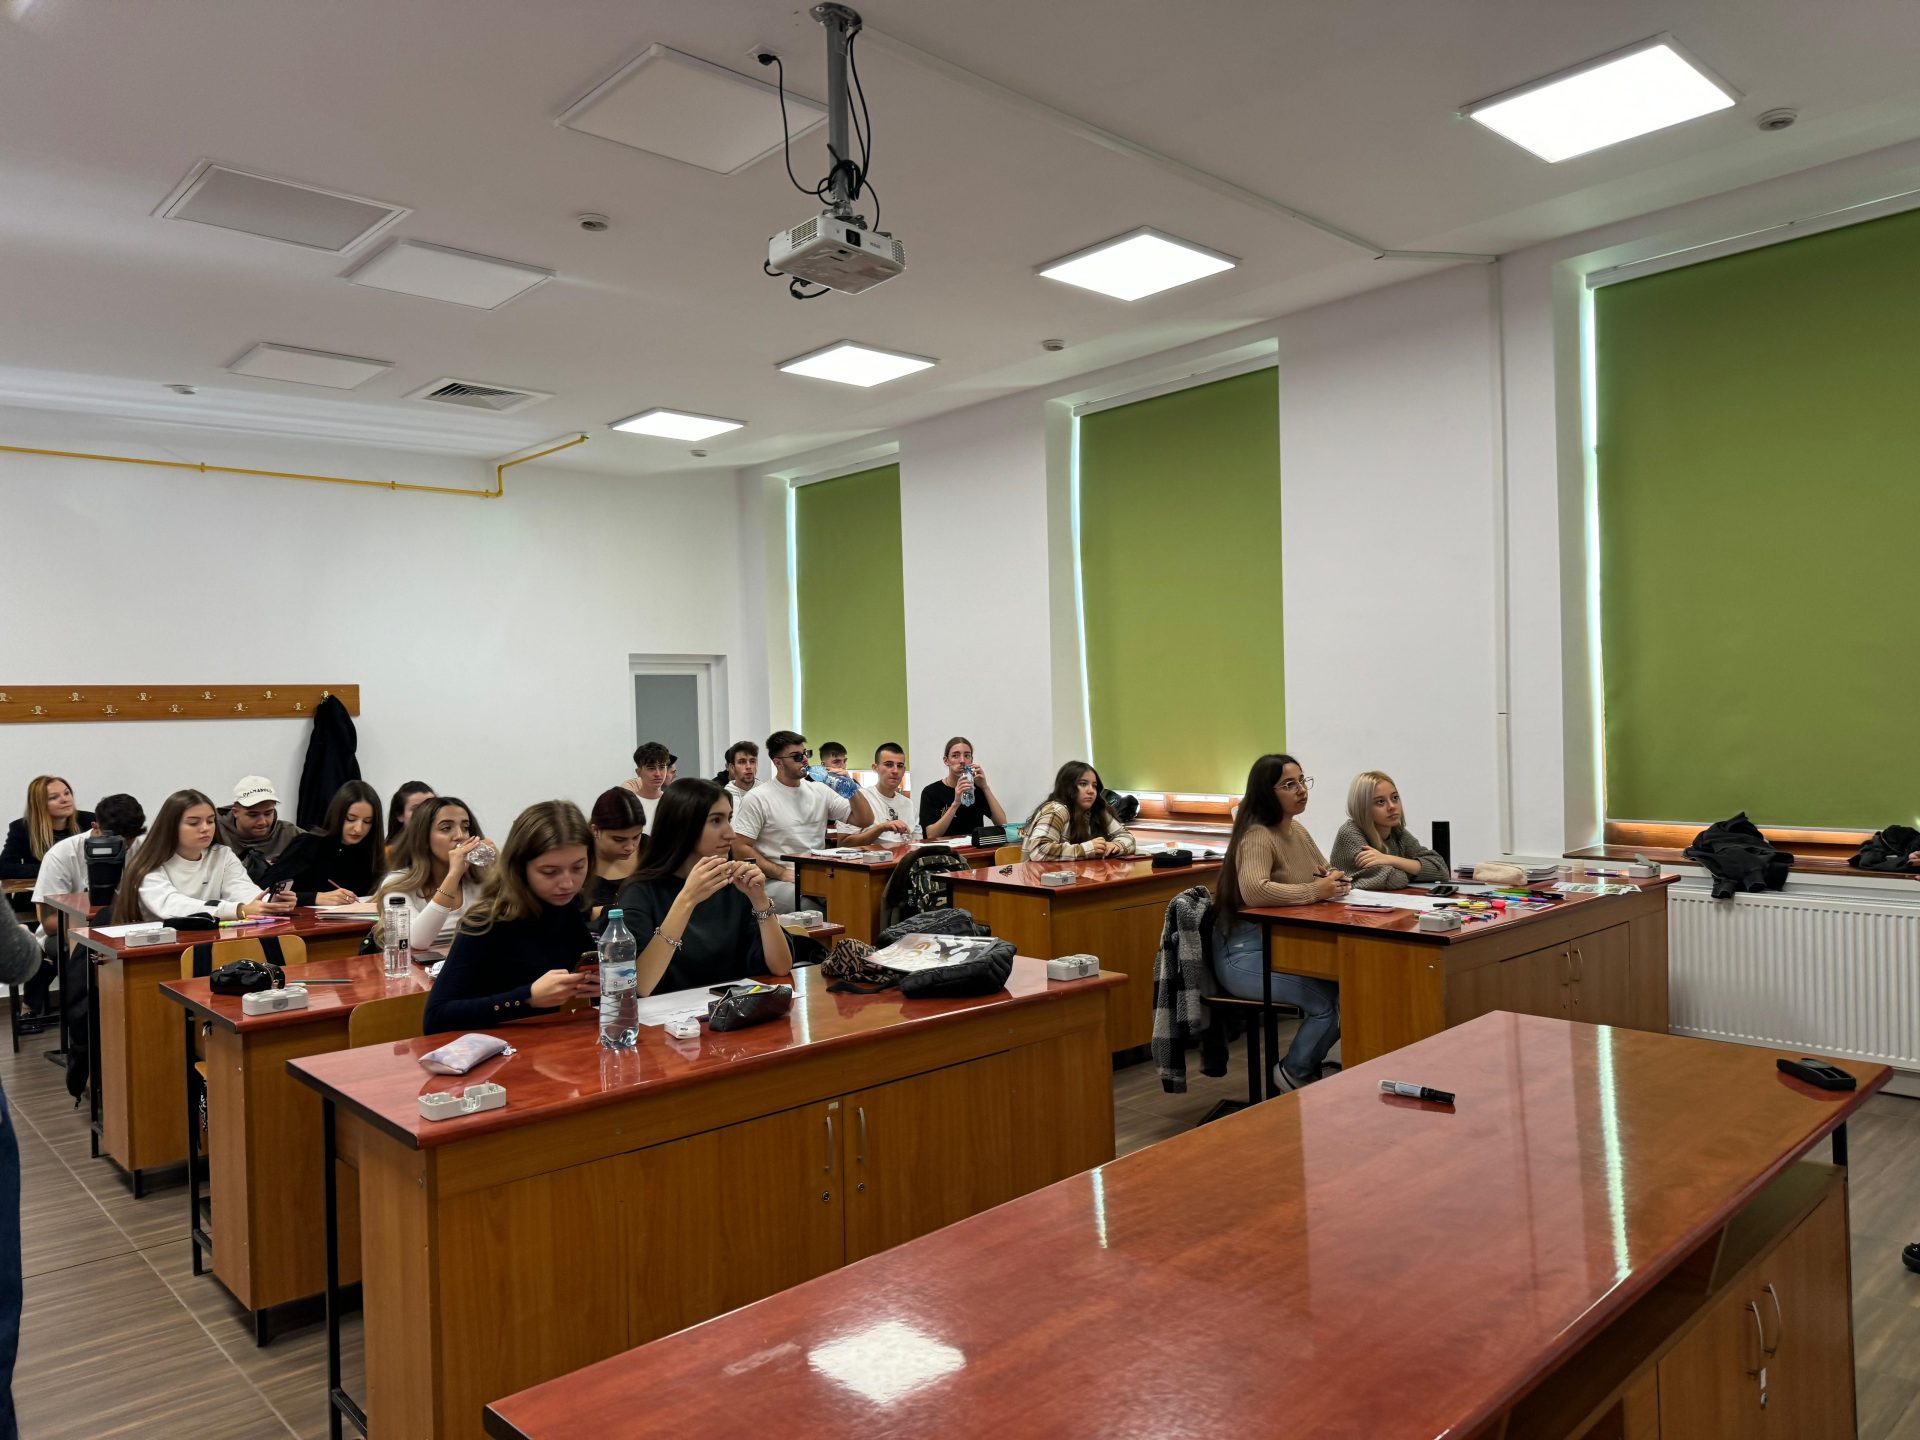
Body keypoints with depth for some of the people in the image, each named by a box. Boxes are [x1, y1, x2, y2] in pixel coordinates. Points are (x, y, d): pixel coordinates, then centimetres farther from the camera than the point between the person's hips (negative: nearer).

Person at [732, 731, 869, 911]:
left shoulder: (820, 791, 13)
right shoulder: (757, 799, -1)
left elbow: (864, 820, 13)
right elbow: (740, 848, -6)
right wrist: (782, 873, -14)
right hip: (778, 882, -5)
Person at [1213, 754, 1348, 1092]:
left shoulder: (1297, 830, 12)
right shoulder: (1257, 836, -17)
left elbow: (1321, 871, 27)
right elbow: (1254, 890, -35)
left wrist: (1331, 878, 1)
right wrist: (1314, 891, -27)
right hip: (1247, 953, -9)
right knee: (1328, 999, -20)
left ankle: (1307, 1063, 11)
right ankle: (1293, 1074, 6)